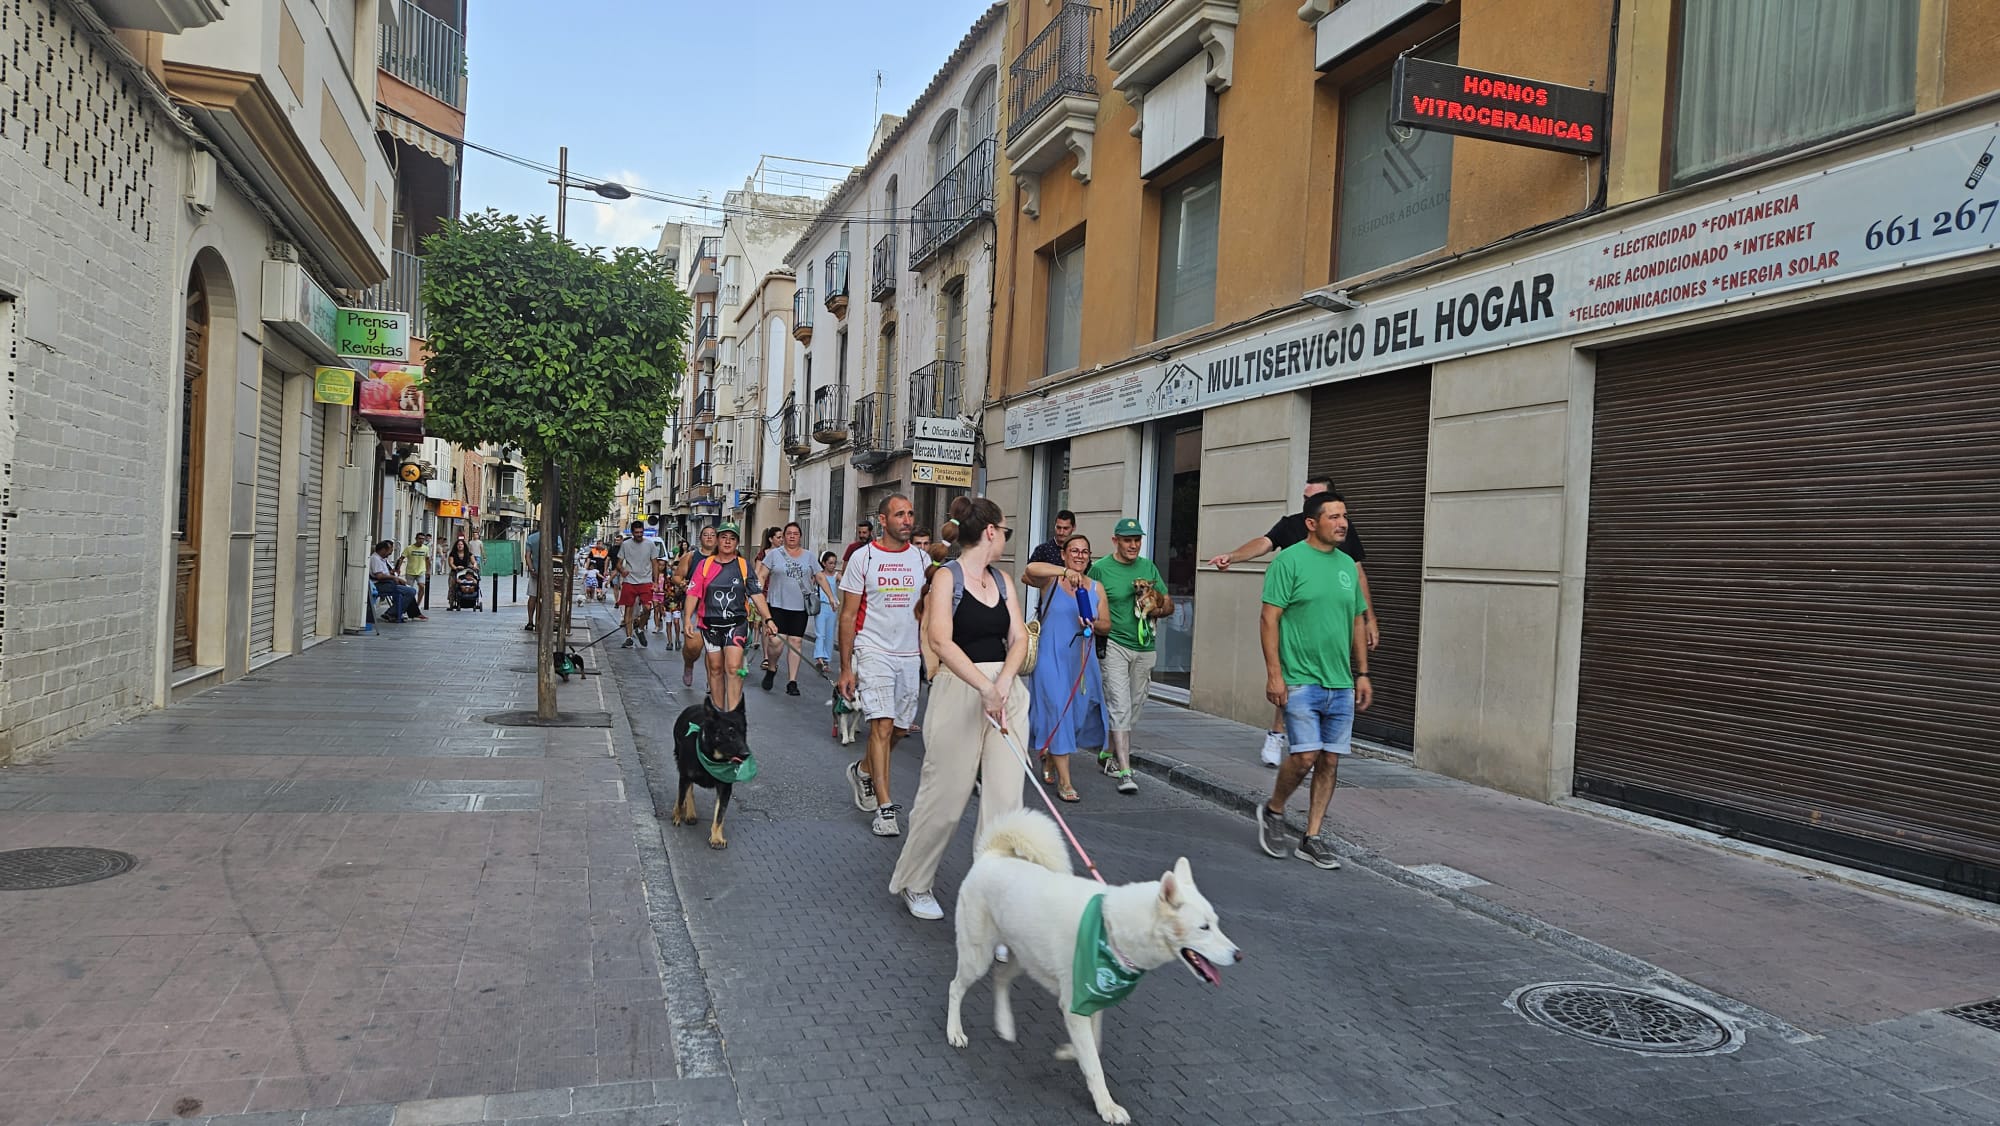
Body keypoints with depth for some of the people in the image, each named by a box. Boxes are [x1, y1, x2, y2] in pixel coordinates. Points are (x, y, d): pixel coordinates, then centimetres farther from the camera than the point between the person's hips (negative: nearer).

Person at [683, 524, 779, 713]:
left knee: (733, 668, -14)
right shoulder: (705, 564, 4)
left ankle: (733, 713, -15)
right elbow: (693, 593, 0)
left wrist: (768, 619, -7)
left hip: (737, 623, -1)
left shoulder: (744, 565, 5)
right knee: (715, 668, 9)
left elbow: (757, 594, 3)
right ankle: (717, 710, 20)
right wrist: (688, 619, -11)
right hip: (710, 624, 1)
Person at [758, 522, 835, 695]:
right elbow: (761, 576, 1)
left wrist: (831, 596, 8)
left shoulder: (808, 556, 12)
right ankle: (771, 670, 16)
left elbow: (820, 578, 15)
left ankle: (792, 681, 6)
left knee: (796, 641, 0)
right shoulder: (774, 554, 4)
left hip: (800, 606, 2)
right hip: (778, 605, -2)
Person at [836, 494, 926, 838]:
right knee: (882, 724, -13)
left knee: (900, 728, 11)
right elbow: (848, 616, -1)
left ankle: (863, 771, 38)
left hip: (910, 655, 4)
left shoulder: (922, 559, 7)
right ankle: (884, 808, -9)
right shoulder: (863, 558, -3)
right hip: (873, 652, -4)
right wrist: (845, 668, -5)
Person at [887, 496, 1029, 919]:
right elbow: (941, 640, -18)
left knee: (1005, 799, 0)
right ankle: (913, 883, 26)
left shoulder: (1003, 580, 13)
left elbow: (1019, 638, 6)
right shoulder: (948, 577, -5)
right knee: (946, 796, 4)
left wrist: (1004, 681, -13)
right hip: (959, 691, -5)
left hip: (1007, 691, 6)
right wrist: (984, 687, -26)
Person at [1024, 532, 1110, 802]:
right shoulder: (1051, 580, -3)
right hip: (1051, 658, -4)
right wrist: (1066, 572, -36)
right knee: (1058, 713, -9)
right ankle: (1064, 781, -6)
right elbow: (1031, 569, -25)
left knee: (1079, 714, 11)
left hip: (1082, 660, 5)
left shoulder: (1096, 588, 8)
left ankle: (1049, 756, 38)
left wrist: (1094, 625, -15)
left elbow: (1107, 626, 8)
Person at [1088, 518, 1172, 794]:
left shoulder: (1149, 567, 11)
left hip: (1144, 648, 5)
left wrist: (1158, 609, -6)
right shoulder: (1100, 568, -3)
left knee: (1134, 707, 11)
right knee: (1119, 706, -12)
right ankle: (1125, 772, -13)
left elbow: (1169, 604, 15)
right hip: (1114, 645, -5)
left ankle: (1110, 754, 31)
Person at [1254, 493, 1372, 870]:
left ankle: (1311, 839, 16)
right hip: (1301, 680, -6)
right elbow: (1269, 619, -10)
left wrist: (1362, 673, 14)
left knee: (1330, 762, 6)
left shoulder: (1348, 565, 13)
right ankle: (1273, 811, 16)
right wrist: (1273, 674, -15)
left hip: (1341, 684, 6)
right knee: (1305, 756, -11)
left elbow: (1358, 623, 19)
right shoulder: (1289, 561, -7)